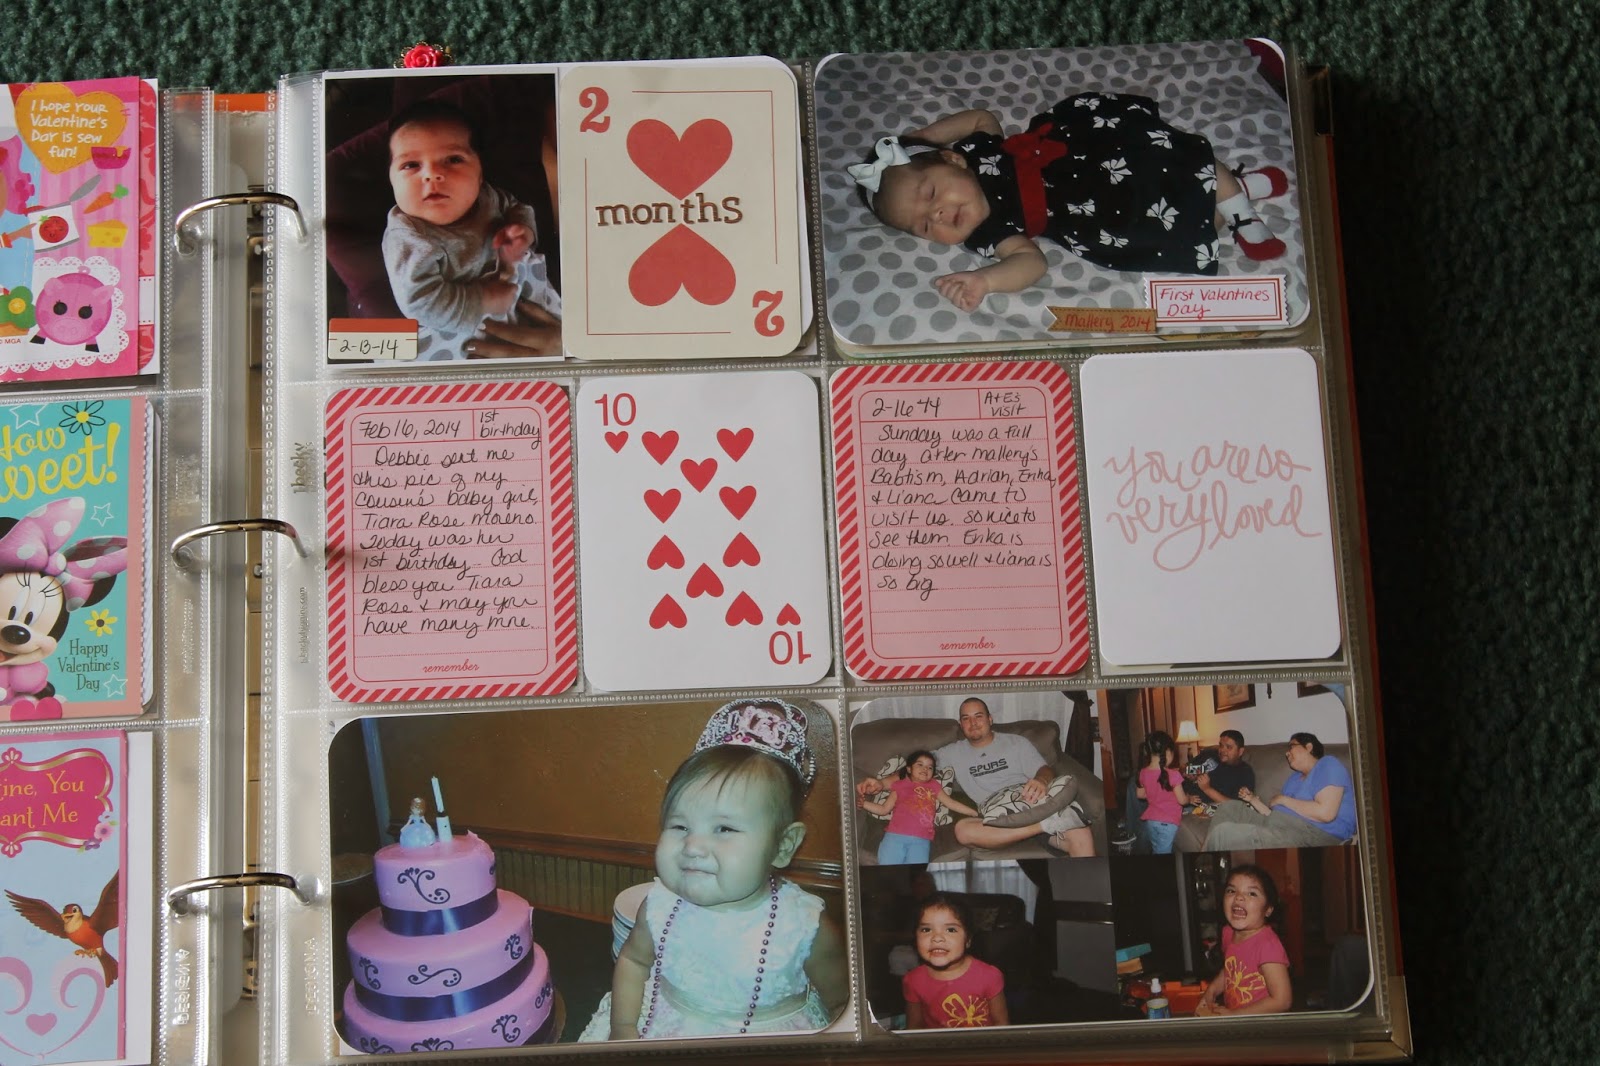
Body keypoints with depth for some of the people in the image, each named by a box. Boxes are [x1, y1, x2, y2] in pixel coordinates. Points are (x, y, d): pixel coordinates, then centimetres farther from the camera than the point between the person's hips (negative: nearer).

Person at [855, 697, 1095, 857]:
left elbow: (1046, 769, 8)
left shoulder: (1016, 743, 18)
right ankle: (1048, 825, -40)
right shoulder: (954, 753, 22)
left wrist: (1041, 781, -19)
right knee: (963, 829, -36)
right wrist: (882, 783, -1)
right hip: (998, 820, 1)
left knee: (1080, 833, -35)